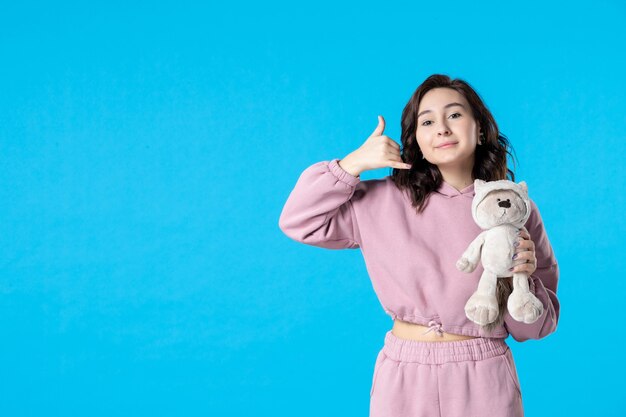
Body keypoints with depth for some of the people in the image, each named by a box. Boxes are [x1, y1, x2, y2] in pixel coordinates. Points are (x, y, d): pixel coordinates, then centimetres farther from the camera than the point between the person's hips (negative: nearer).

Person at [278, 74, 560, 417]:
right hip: (405, 377, 0)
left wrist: (522, 279, -18)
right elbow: (298, 222, -2)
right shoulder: (386, 201, -2)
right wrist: (354, 163, -8)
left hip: (484, 379, 0)